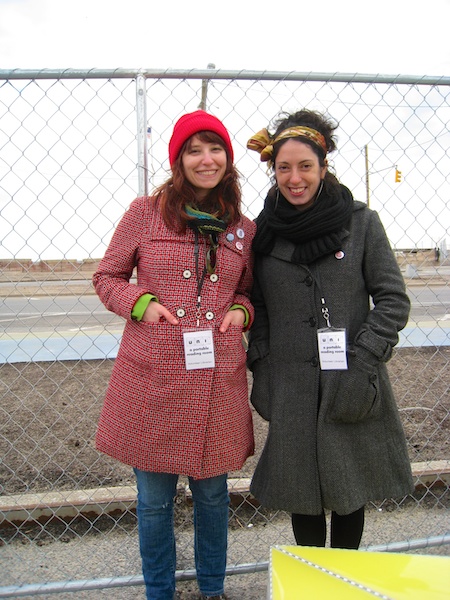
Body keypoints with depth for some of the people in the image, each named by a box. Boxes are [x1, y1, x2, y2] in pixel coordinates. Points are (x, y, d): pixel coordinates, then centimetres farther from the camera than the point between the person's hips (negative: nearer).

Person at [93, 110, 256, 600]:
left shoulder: (243, 228, 7)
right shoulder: (146, 213, -2)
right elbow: (107, 276, 6)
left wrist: (241, 311, -2)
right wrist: (141, 302, -12)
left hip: (217, 381, 3)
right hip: (153, 379, -2)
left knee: (212, 494, 18)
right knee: (154, 499, 13)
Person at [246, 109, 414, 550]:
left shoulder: (361, 222, -2)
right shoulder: (264, 232, 4)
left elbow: (393, 299, -2)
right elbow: (257, 307, 10)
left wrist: (362, 362, -12)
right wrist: (261, 368, 1)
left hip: (352, 385, -1)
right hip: (291, 389, 1)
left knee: (350, 489, 12)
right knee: (302, 490, 11)